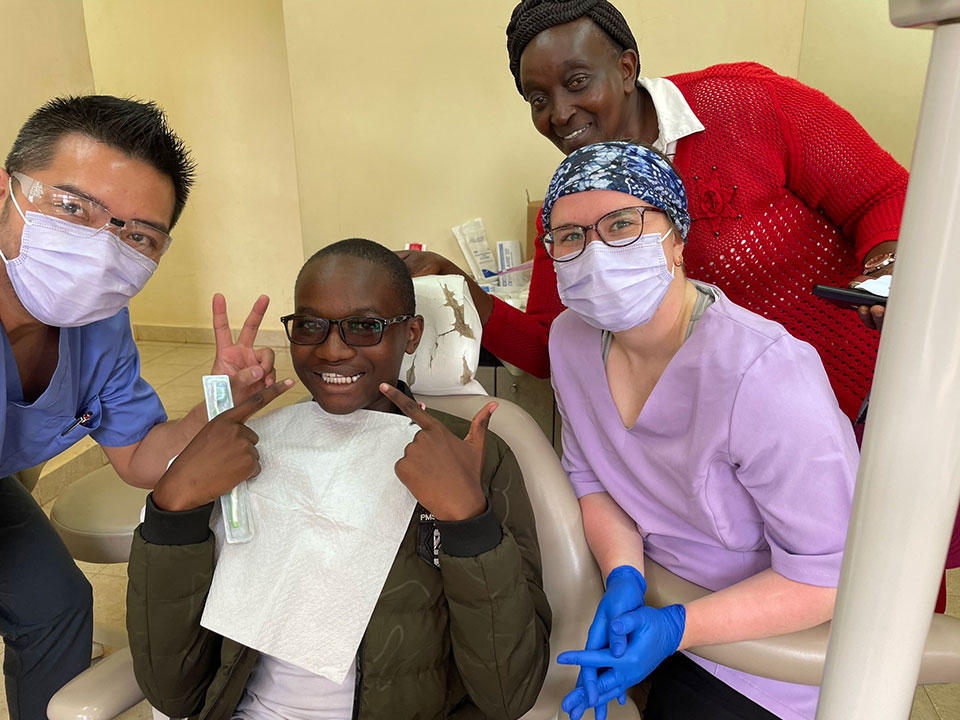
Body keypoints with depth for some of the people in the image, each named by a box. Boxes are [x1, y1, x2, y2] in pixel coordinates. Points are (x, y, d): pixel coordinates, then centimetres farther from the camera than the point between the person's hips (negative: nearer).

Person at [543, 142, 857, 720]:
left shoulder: (765, 375, -32)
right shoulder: (572, 338, -9)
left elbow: (828, 575, -23)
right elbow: (593, 479, 0)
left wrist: (676, 627, -29)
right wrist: (623, 576, -17)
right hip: (637, 591, 6)